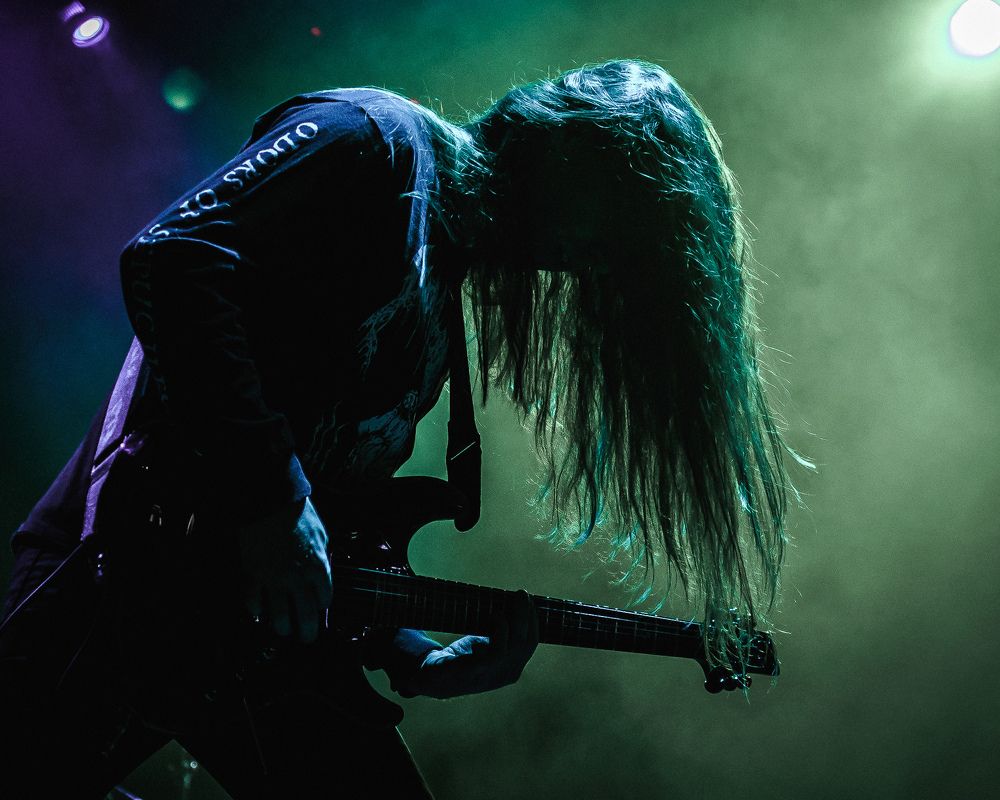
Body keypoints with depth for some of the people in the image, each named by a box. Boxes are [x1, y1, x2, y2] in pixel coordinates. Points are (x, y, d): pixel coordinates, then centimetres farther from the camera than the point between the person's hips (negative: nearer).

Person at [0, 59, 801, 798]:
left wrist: (423, 660, 7)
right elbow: (168, 257, -22)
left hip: (268, 624, 8)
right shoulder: (377, 140, -7)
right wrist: (270, 504, -25)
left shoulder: (448, 294, 18)